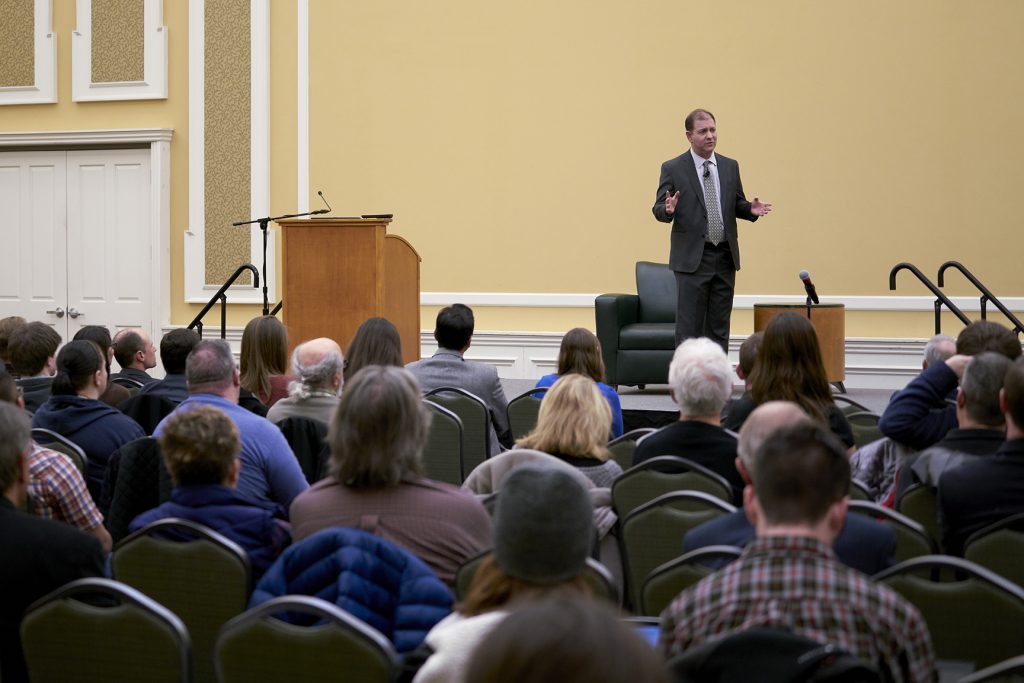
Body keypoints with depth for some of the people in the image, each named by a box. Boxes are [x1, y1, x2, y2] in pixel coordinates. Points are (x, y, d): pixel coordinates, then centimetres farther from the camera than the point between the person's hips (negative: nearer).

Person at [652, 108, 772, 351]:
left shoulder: (730, 167, 10)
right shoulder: (672, 168, -3)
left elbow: (737, 205, 16)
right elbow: (658, 210, -1)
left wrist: (751, 209, -6)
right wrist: (668, 209, -25)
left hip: (725, 258, 4)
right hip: (692, 258, -4)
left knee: (719, 328, 9)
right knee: (689, 327, -2)